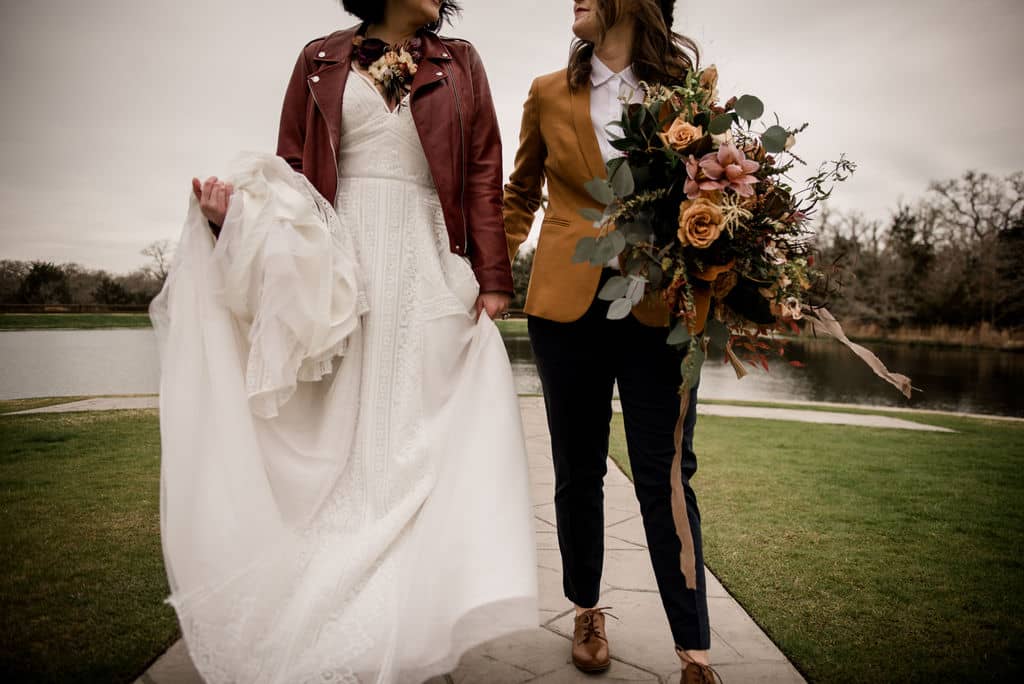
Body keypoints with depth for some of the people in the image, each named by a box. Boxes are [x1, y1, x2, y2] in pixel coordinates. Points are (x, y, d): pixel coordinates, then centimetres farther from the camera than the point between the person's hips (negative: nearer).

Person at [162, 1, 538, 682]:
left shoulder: (459, 63, 14)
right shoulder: (321, 60, 14)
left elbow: (484, 175, 6)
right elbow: (292, 169, 11)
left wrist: (492, 280, -3)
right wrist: (238, 208, -10)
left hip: (427, 269, 0)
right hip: (341, 265, 0)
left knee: (413, 436, 0)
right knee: (336, 440, 2)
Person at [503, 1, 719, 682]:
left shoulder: (688, 83, 8)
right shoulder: (549, 93, 11)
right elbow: (521, 193, 19)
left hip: (660, 306, -1)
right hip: (567, 302, 2)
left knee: (666, 476, -1)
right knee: (578, 470, 10)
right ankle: (588, 612, 30)